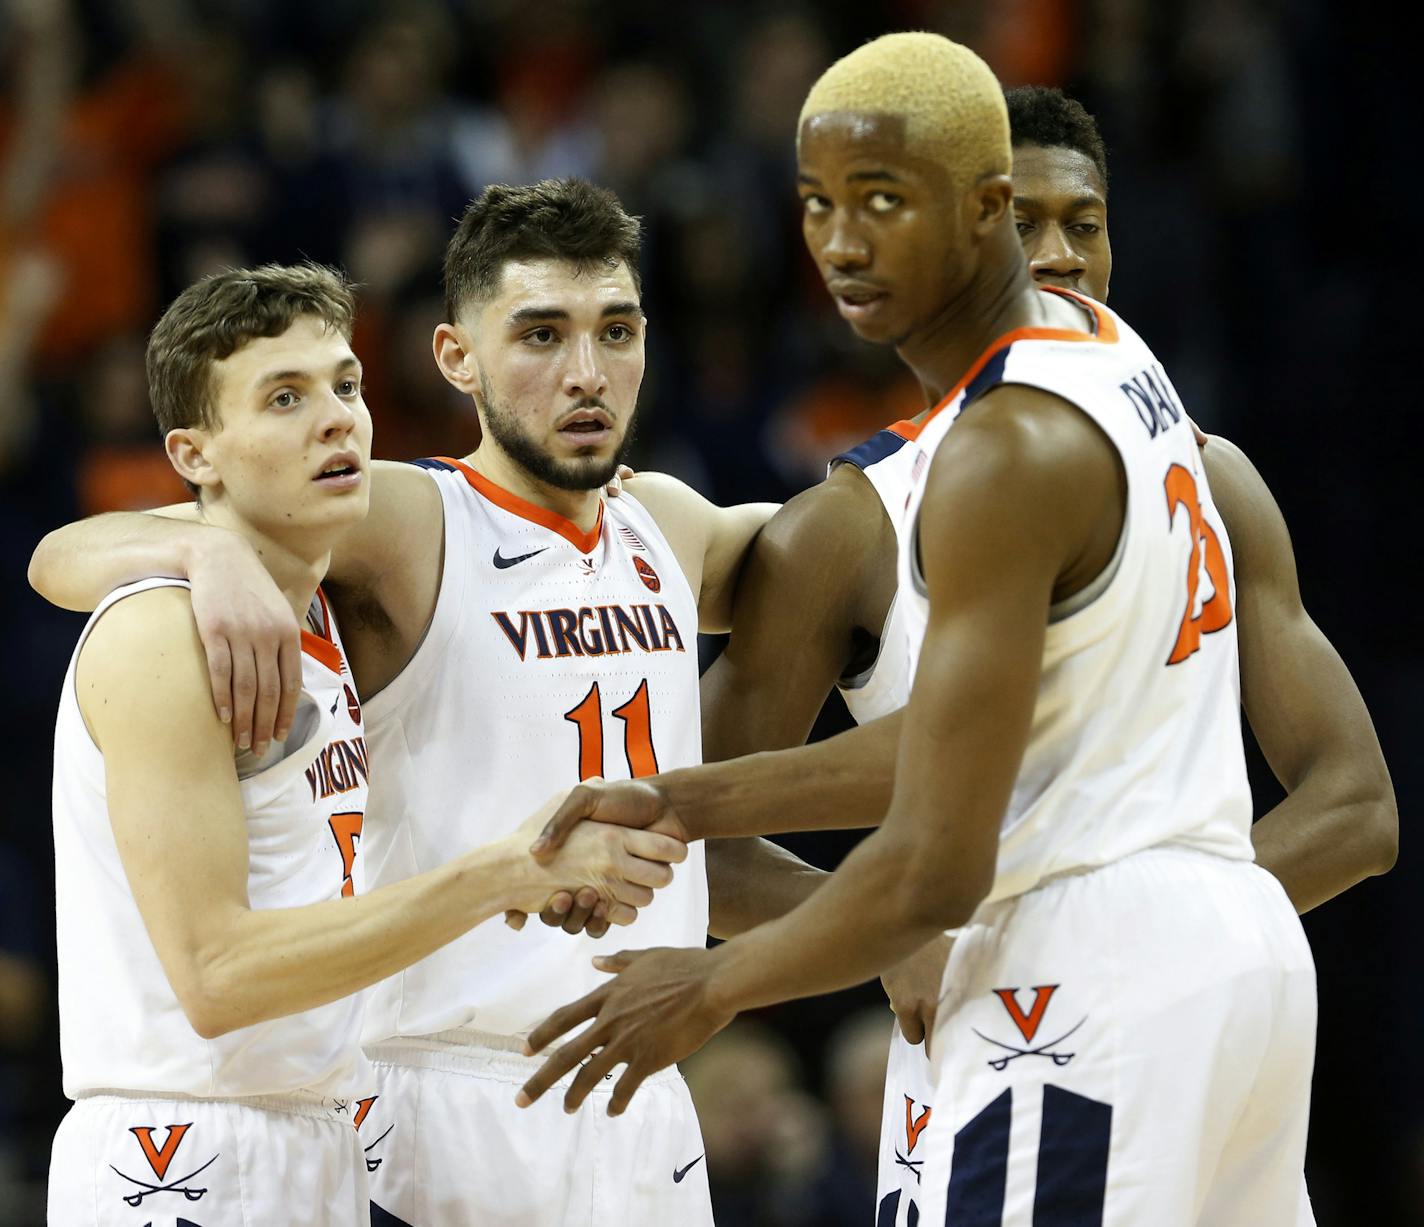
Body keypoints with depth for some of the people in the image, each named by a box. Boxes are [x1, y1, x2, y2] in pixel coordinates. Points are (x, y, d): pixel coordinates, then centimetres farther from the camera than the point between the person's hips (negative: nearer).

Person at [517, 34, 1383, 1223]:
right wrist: (681, 803, 15)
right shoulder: (1101, 345, 11)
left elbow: (935, 870, -18)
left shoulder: (1004, 454, -18)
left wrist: (712, 989, -3)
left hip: (1090, 989, -10)